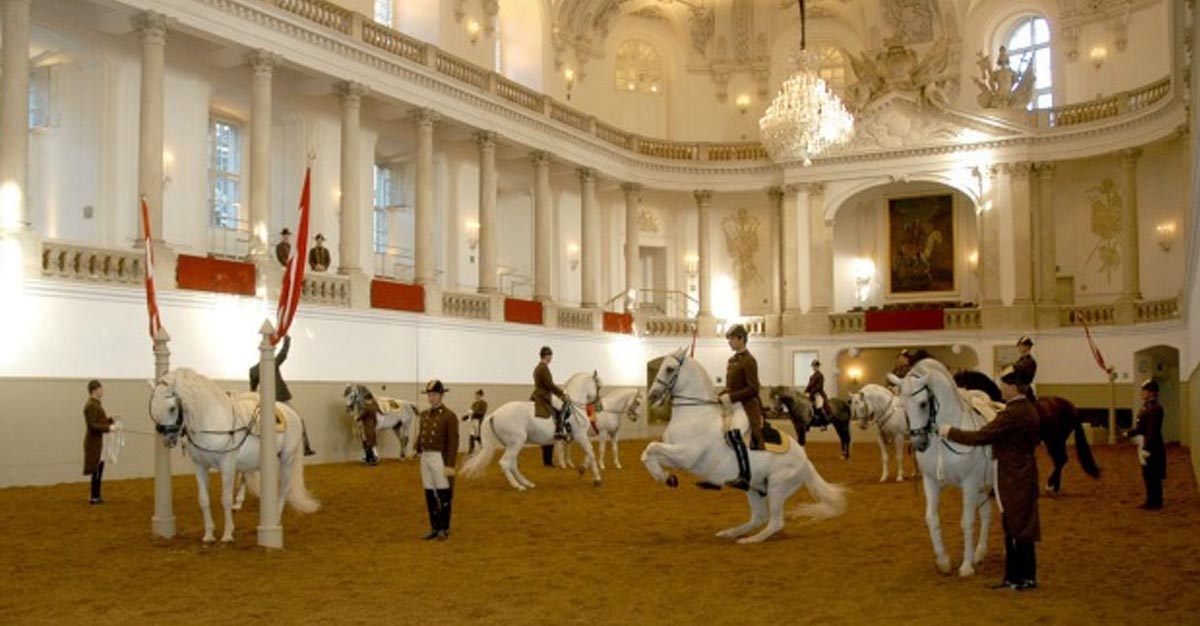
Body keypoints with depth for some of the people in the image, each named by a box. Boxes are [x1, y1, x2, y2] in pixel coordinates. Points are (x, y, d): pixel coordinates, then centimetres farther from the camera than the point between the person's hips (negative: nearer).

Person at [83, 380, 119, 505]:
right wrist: (109, 428, -24)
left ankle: (96, 496, 21)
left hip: (97, 441, 10)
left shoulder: (94, 404, 12)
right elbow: (92, 425, -23)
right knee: (97, 470, -4)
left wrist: (110, 420, 7)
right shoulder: (91, 405, -19)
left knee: (98, 469, 14)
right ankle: (94, 498, 3)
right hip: (94, 441, -10)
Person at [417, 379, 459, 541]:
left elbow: (453, 442, -13)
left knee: (443, 495, 2)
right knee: (430, 495, 10)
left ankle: (444, 529, 12)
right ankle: (434, 528, 20)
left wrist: (450, 465, -17)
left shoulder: (449, 416, -10)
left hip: (440, 458, -6)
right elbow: (421, 436, 15)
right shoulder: (424, 414, 11)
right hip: (425, 457, 6)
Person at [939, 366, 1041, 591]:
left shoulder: (1012, 414, -24)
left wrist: (949, 432, -14)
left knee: (1014, 528, 0)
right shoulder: (1029, 410, 7)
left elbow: (981, 437, -25)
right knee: (1023, 528, 15)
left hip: (1012, 480, -9)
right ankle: (1027, 576, 23)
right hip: (1024, 476, 9)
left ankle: (1016, 578, 9)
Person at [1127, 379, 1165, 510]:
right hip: (1145, 446, 10)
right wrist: (1129, 433, 15)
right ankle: (1151, 501, 22)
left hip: (1152, 447, -10)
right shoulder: (1146, 407, 13)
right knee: (1147, 475, 15)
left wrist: (1147, 449, -25)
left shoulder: (1155, 408, -18)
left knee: (1153, 476, -1)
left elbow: (1152, 430, -23)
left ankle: (1156, 502, 6)